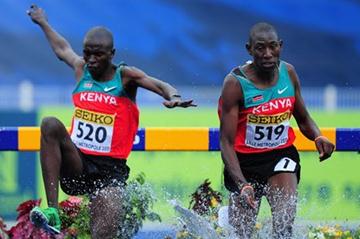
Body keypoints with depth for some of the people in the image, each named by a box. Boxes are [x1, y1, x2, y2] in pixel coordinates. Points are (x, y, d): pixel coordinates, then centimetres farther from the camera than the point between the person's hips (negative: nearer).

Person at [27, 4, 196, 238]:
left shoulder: (125, 76, 1)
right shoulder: (81, 69, 12)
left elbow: (159, 85, -16)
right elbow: (62, 48, 34)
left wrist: (173, 96, -39)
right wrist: (43, 22, 50)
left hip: (110, 169, -3)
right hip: (76, 164, 3)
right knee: (51, 125, -27)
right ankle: (52, 212, -33)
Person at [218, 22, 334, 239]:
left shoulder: (288, 73, -4)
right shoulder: (235, 84, -19)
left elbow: (304, 119, 11)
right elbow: (227, 142, -21)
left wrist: (318, 137, -13)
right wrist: (242, 184, -34)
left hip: (281, 156, 2)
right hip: (245, 161, -2)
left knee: (285, 219, -23)